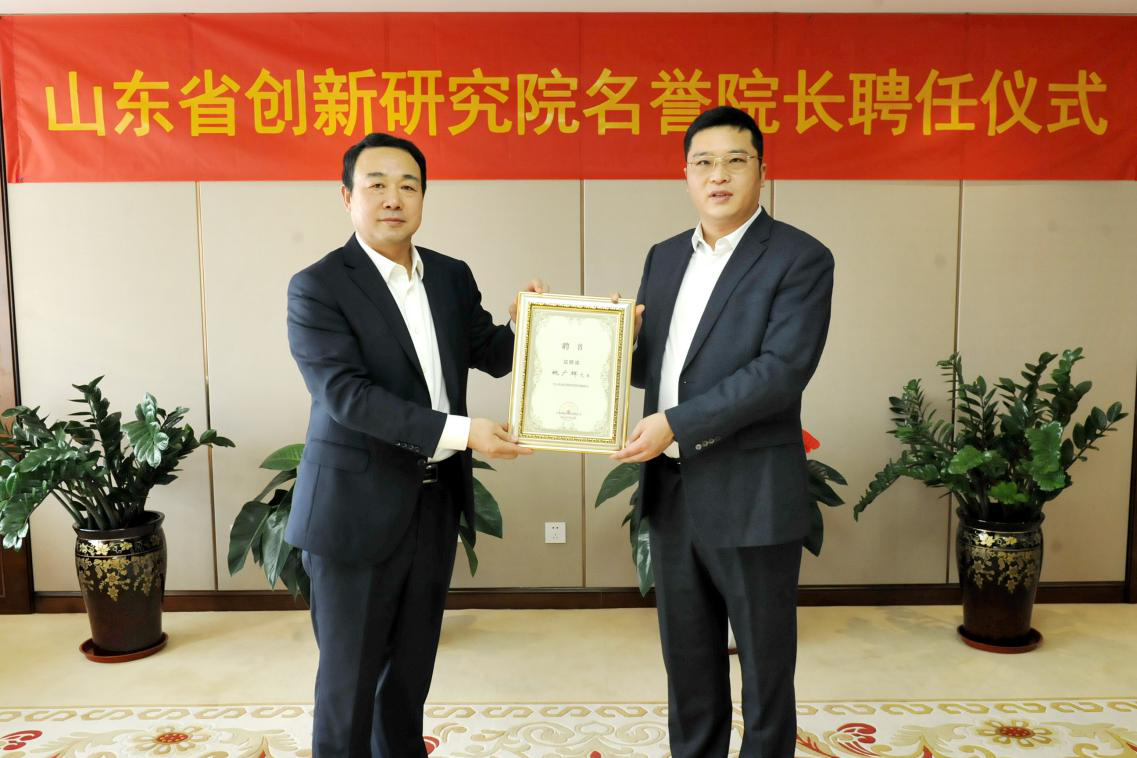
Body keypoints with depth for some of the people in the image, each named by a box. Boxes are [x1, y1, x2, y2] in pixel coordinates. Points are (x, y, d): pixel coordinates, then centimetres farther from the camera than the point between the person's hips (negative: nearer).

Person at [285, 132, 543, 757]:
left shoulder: (452, 276, 7)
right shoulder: (317, 287, -11)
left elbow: (492, 355, 10)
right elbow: (345, 394, -20)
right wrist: (459, 431, -26)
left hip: (437, 500, 5)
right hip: (358, 507, -5)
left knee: (412, 664, 20)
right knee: (349, 674, 10)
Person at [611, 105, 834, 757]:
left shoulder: (801, 259, -9)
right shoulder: (665, 257, 10)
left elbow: (784, 368, -20)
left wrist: (677, 423, -23)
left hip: (751, 497, -5)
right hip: (671, 490, 6)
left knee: (766, 664, 13)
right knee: (687, 656, 20)